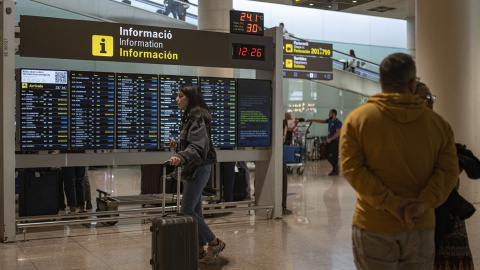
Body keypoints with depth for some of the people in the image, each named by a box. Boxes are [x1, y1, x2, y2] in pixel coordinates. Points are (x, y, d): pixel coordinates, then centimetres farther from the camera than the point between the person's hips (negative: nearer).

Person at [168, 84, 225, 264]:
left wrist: (180, 157, -42)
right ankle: (200, 251, 20)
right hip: (193, 169, 10)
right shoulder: (190, 117, 15)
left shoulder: (197, 118, -16)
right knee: (195, 211, 12)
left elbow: (198, 146, -29)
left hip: (198, 169, -10)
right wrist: (177, 146, 4)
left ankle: (214, 243, 5)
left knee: (187, 210, -7)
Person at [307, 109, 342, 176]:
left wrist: (330, 139, -18)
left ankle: (335, 170, 7)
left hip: (335, 141, -9)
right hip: (329, 140, 9)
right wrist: (312, 120, 19)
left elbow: (338, 133, -19)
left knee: (334, 156, -3)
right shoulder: (329, 120, 11)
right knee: (326, 153, 8)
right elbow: (321, 121, 21)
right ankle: (335, 166, 20)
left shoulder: (337, 122, -14)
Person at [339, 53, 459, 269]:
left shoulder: (357, 118, -5)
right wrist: (423, 203, -17)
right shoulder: (438, 123, 1)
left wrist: (390, 202, -16)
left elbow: (351, 168, -13)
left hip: (374, 227, -2)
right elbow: (448, 171, -7)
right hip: (421, 227, 2)